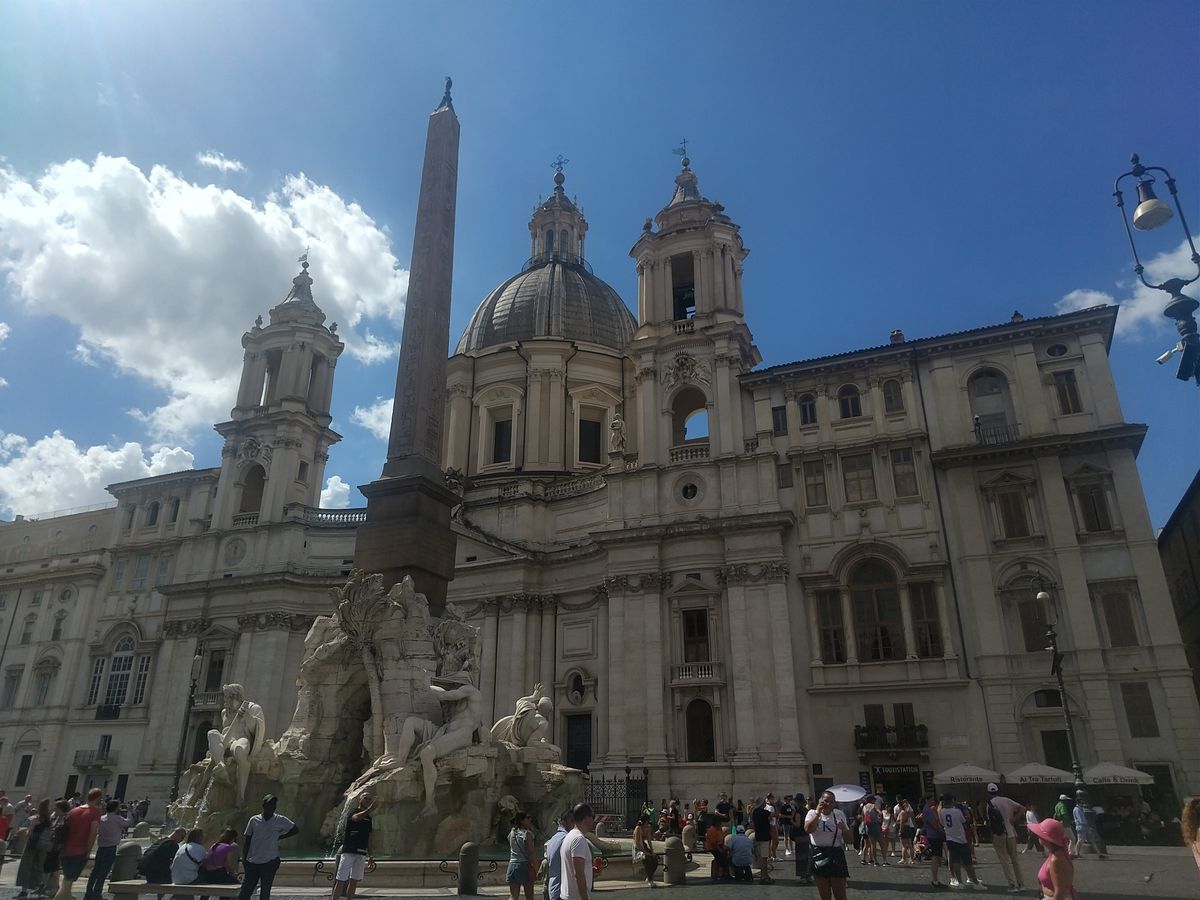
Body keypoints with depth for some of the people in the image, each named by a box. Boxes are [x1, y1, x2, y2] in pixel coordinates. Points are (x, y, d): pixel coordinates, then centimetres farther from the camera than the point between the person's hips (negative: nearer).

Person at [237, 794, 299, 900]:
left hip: (270, 861, -1)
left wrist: (279, 837, 2)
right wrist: (244, 859, 3)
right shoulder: (254, 820, 1)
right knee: (246, 890, -1)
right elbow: (247, 840, 6)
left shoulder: (280, 820, -1)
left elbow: (295, 830, 8)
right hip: (252, 862, 1)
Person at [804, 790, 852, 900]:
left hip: (836, 855, 0)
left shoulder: (839, 814, 4)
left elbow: (850, 839, 6)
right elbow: (808, 829, -20)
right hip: (818, 856, 0)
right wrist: (818, 813, -16)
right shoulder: (812, 813, 1)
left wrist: (844, 829, -14)